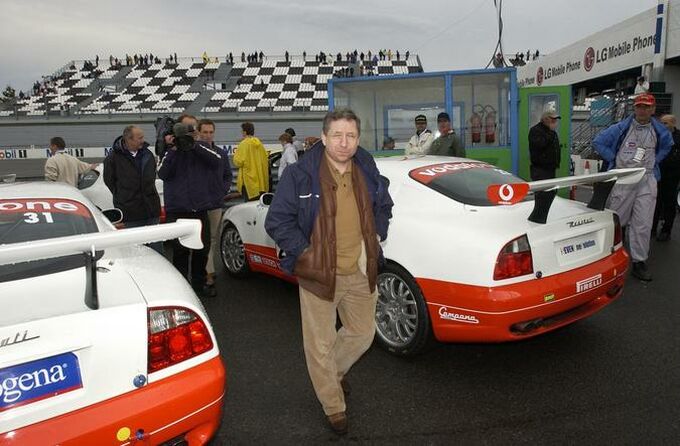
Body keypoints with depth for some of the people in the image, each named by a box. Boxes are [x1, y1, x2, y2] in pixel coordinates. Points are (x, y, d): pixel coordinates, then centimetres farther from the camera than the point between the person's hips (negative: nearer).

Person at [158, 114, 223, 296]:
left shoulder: (202, 147, 8)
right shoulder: (170, 148, 3)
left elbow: (217, 161, -11)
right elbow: (162, 173, -10)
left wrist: (195, 145, -17)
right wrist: (174, 150, -17)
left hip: (200, 208, 3)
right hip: (177, 210, -2)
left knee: (202, 250, 10)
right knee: (181, 251, 0)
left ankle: (198, 284, 26)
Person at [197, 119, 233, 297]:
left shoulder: (221, 153, 10)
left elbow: (228, 175, 18)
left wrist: (224, 190, 6)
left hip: (216, 204, 5)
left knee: (213, 240, 14)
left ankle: (205, 269, 32)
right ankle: (209, 277, -2)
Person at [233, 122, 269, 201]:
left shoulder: (244, 144, -11)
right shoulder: (259, 144, 8)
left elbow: (238, 162, -13)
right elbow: (266, 159, 15)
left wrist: (236, 153, 4)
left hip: (249, 180, -7)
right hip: (260, 181, 7)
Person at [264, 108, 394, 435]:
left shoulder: (368, 171, 3)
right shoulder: (300, 175, -13)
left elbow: (384, 206, 20)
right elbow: (277, 221, -9)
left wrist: (376, 237, 7)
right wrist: (305, 253, -13)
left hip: (361, 272, 5)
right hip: (319, 273, -4)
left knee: (363, 334, 19)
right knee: (321, 346, 7)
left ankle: (335, 372, 50)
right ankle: (334, 407, 31)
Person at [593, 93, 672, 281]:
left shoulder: (660, 131, 7)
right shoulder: (621, 128, -2)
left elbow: (666, 146, 27)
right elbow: (598, 142, 2)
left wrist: (654, 160, 13)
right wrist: (614, 160, -1)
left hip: (647, 182, 2)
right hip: (623, 180, -2)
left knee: (643, 224, 1)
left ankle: (639, 262, 9)